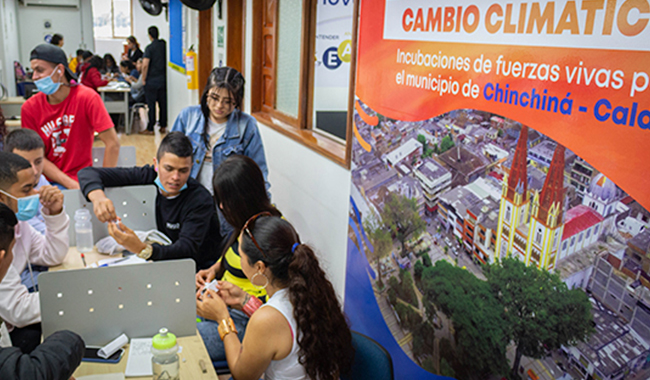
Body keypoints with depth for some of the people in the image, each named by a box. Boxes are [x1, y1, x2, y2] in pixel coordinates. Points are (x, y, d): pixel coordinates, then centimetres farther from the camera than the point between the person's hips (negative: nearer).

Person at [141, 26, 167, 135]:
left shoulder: (150, 48, -12)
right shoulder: (164, 45, 2)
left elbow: (145, 65, -19)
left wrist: (143, 79, -8)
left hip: (151, 81, -4)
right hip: (163, 80, 5)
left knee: (151, 105, 1)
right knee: (163, 103, 11)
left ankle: (150, 129, 6)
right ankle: (163, 126, 17)